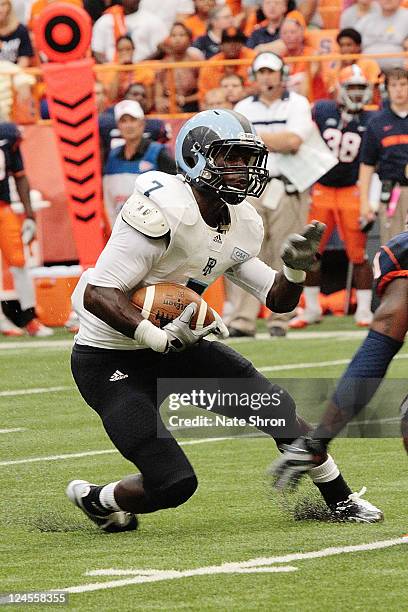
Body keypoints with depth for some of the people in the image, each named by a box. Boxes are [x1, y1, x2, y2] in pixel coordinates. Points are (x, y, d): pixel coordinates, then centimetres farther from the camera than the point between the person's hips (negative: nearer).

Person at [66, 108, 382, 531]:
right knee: (173, 484, -16)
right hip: (108, 362, -8)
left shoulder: (240, 226, 1)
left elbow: (278, 300, 9)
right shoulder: (161, 213, -25)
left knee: (280, 412, -1)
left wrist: (295, 269, -13)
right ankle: (94, 499, 14)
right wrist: (158, 337, -40)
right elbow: (97, 294, -28)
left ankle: (340, 500, 20)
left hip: (173, 347, 8)